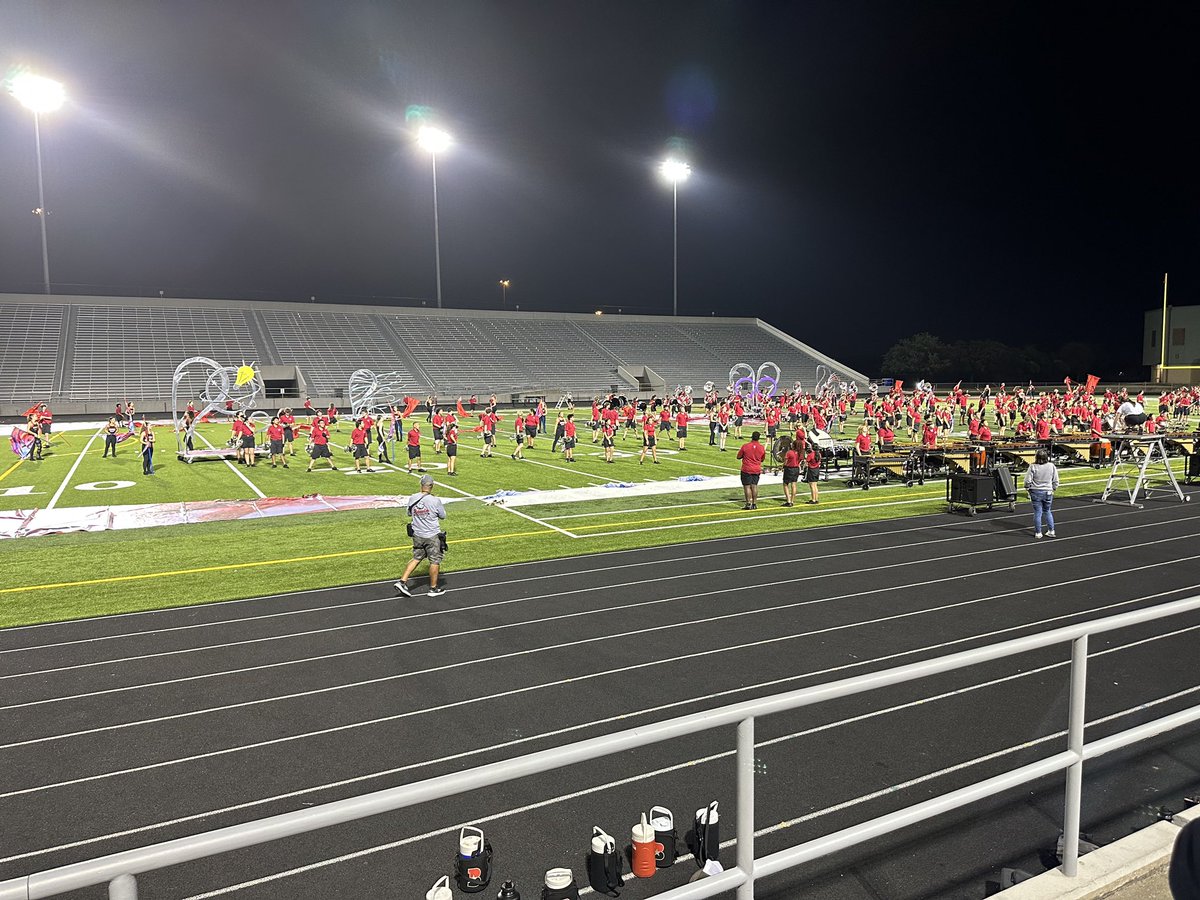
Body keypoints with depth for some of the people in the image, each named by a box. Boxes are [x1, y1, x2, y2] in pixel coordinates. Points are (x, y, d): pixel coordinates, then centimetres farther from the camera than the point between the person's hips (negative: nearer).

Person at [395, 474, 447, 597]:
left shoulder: (412, 498, -7)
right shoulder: (435, 501, -19)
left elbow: (409, 513, 10)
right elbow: (443, 516, -5)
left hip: (417, 535, 5)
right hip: (432, 536, -5)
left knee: (416, 558, 20)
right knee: (435, 561, 10)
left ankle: (402, 581, 11)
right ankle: (433, 588, 19)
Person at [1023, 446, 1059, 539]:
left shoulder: (1033, 467, -16)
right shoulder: (1051, 466, -8)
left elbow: (1027, 480, -13)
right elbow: (1056, 480, 0)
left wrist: (1027, 488, 6)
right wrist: (1054, 488, 16)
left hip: (1036, 492, -2)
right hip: (1048, 492, 2)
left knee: (1037, 513, 6)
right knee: (1047, 511, 19)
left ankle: (1038, 533, 11)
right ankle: (1051, 531, 22)